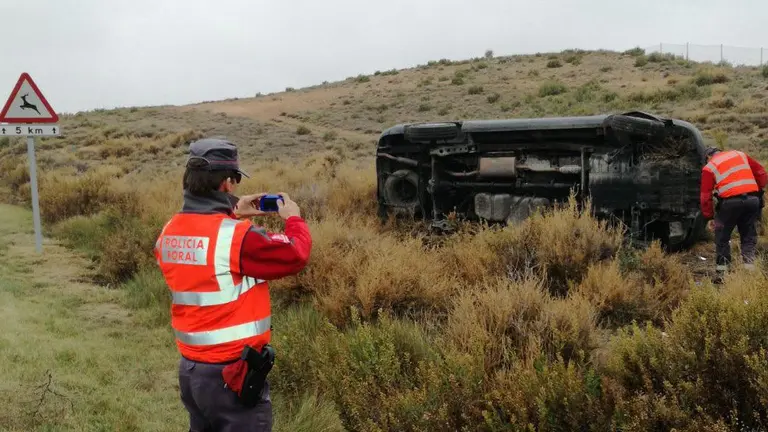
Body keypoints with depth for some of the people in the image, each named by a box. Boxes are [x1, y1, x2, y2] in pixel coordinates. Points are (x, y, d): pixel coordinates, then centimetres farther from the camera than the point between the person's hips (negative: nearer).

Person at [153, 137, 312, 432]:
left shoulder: (170, 233, 1)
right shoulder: (238, 237, -21)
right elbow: (296, 256, -13)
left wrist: (233, 215, 14)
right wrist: (294, 219, 5)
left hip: (190, 369, 8)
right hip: (232, 374, -7)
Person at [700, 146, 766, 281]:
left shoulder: (709, 167, 9)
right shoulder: (740, 154, 20)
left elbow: (706, 196, 4)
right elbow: (761, 173, 14)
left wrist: (709, 217, 9)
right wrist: (758, 189, 22)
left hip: (731, 202, -3)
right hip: (753, 199, 3)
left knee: (722, 238, 12)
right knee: (749, 238, 13)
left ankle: (722, 272, 11)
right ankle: (750, 269, 5)